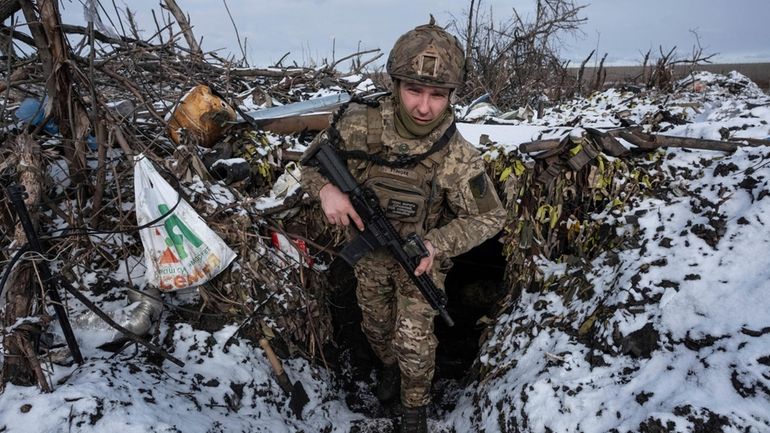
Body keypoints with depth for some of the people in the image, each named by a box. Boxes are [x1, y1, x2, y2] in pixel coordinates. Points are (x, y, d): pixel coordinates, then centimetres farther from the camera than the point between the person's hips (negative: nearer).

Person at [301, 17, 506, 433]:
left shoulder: (458, 158, -29)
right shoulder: (360, 126, -25)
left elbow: (489, 217, -17)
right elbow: (313, 160, -9)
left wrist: (436, 245, -31)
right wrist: (327, 188, -31)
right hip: (370, 250, 3)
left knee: (414, 340, 3)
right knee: (376, 324, 24)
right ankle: (389, 364, 57)